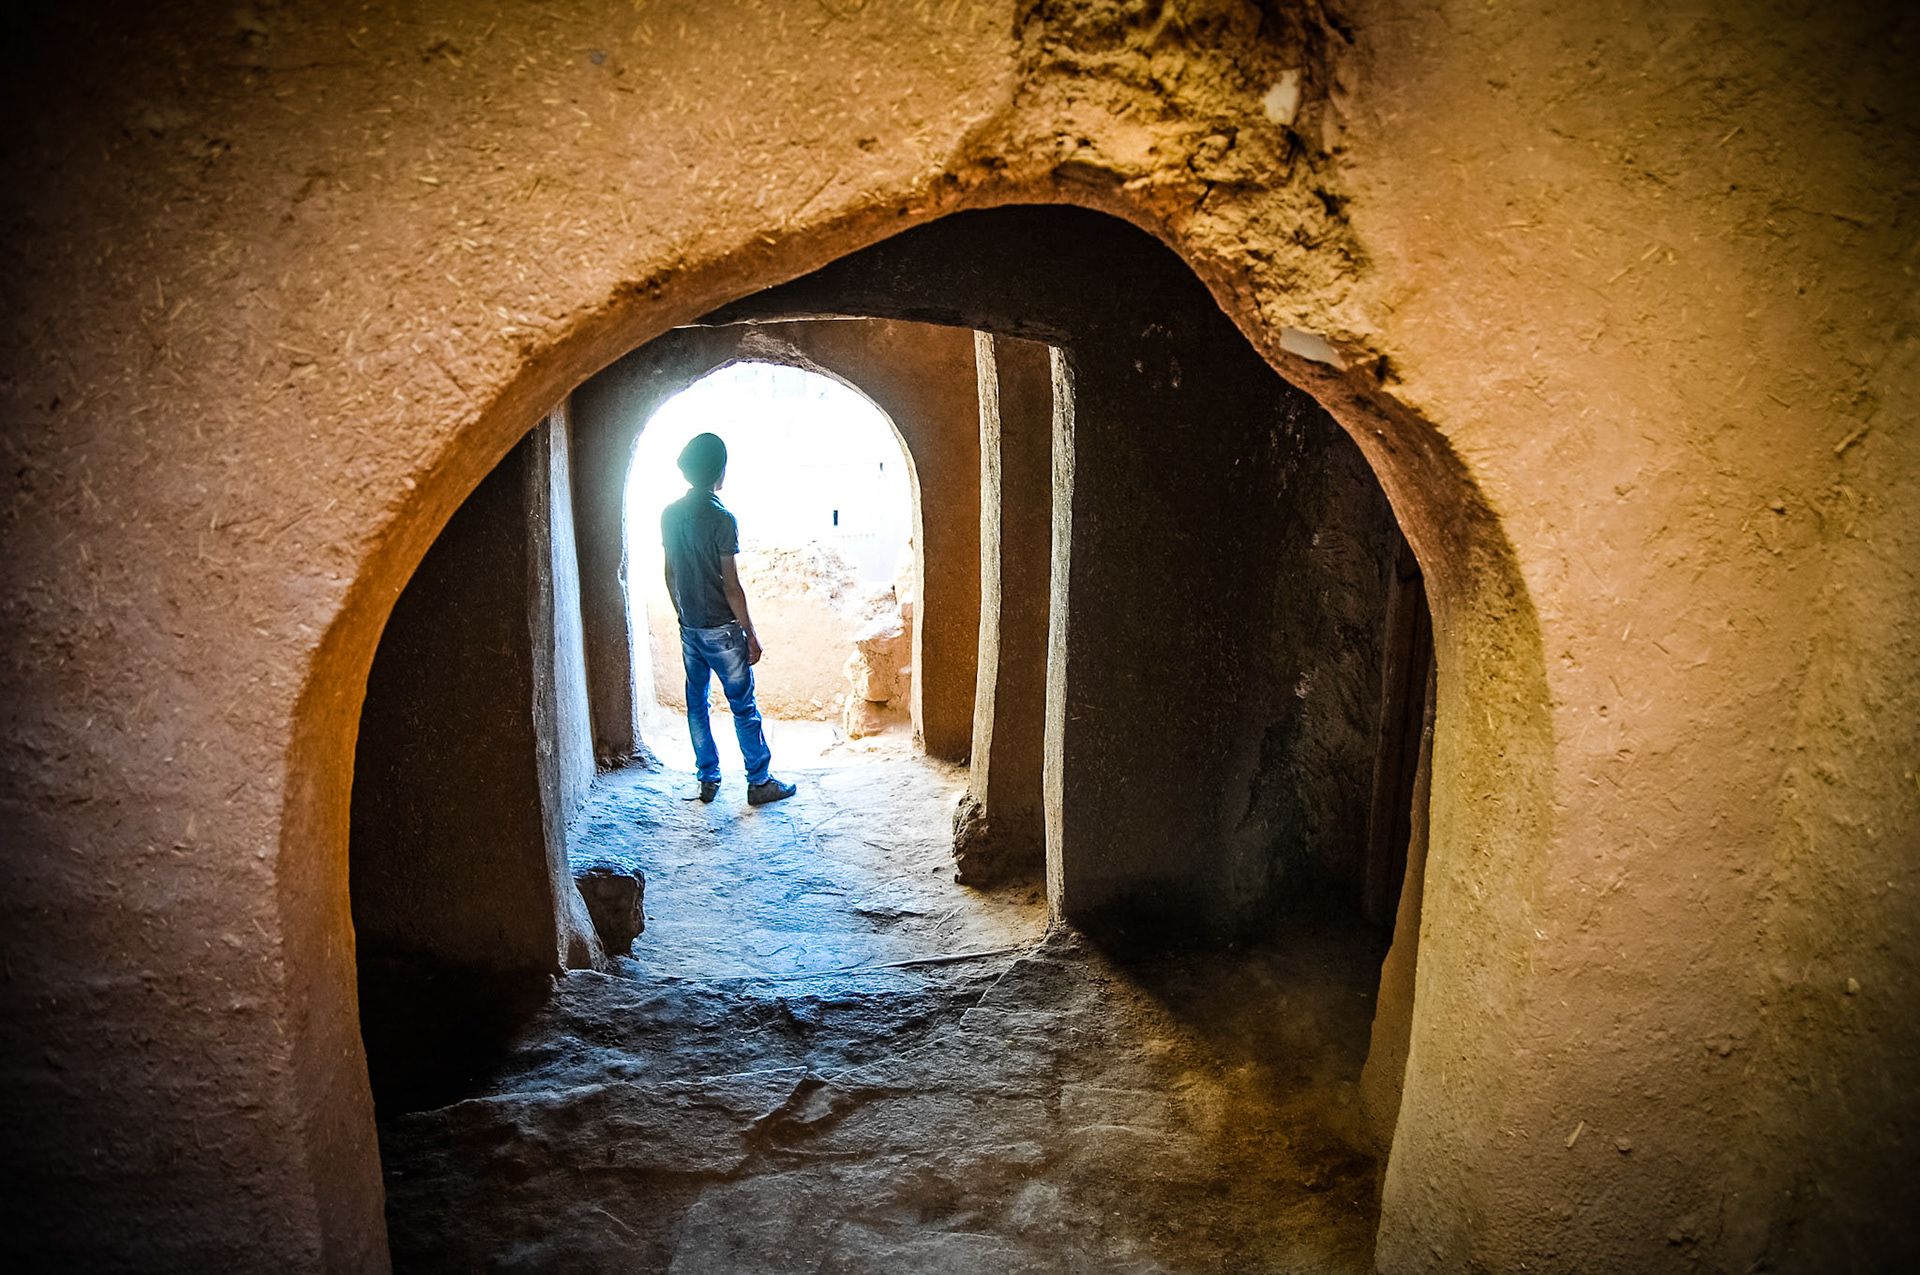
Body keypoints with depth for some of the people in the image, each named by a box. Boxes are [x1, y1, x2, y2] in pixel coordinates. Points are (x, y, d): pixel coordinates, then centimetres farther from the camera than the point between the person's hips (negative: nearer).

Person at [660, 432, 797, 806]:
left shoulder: (670, 515, 2)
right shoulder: (720, 519, -18)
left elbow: (670, 575, 10)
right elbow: (731, 586, -17)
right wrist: (751, 634, -9)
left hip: (689, 627, 7)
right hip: (720, 629, -7)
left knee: (696, 703, 14)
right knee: (744, 707, 3)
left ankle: (708, 780, 22)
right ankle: (760, 782, 11)